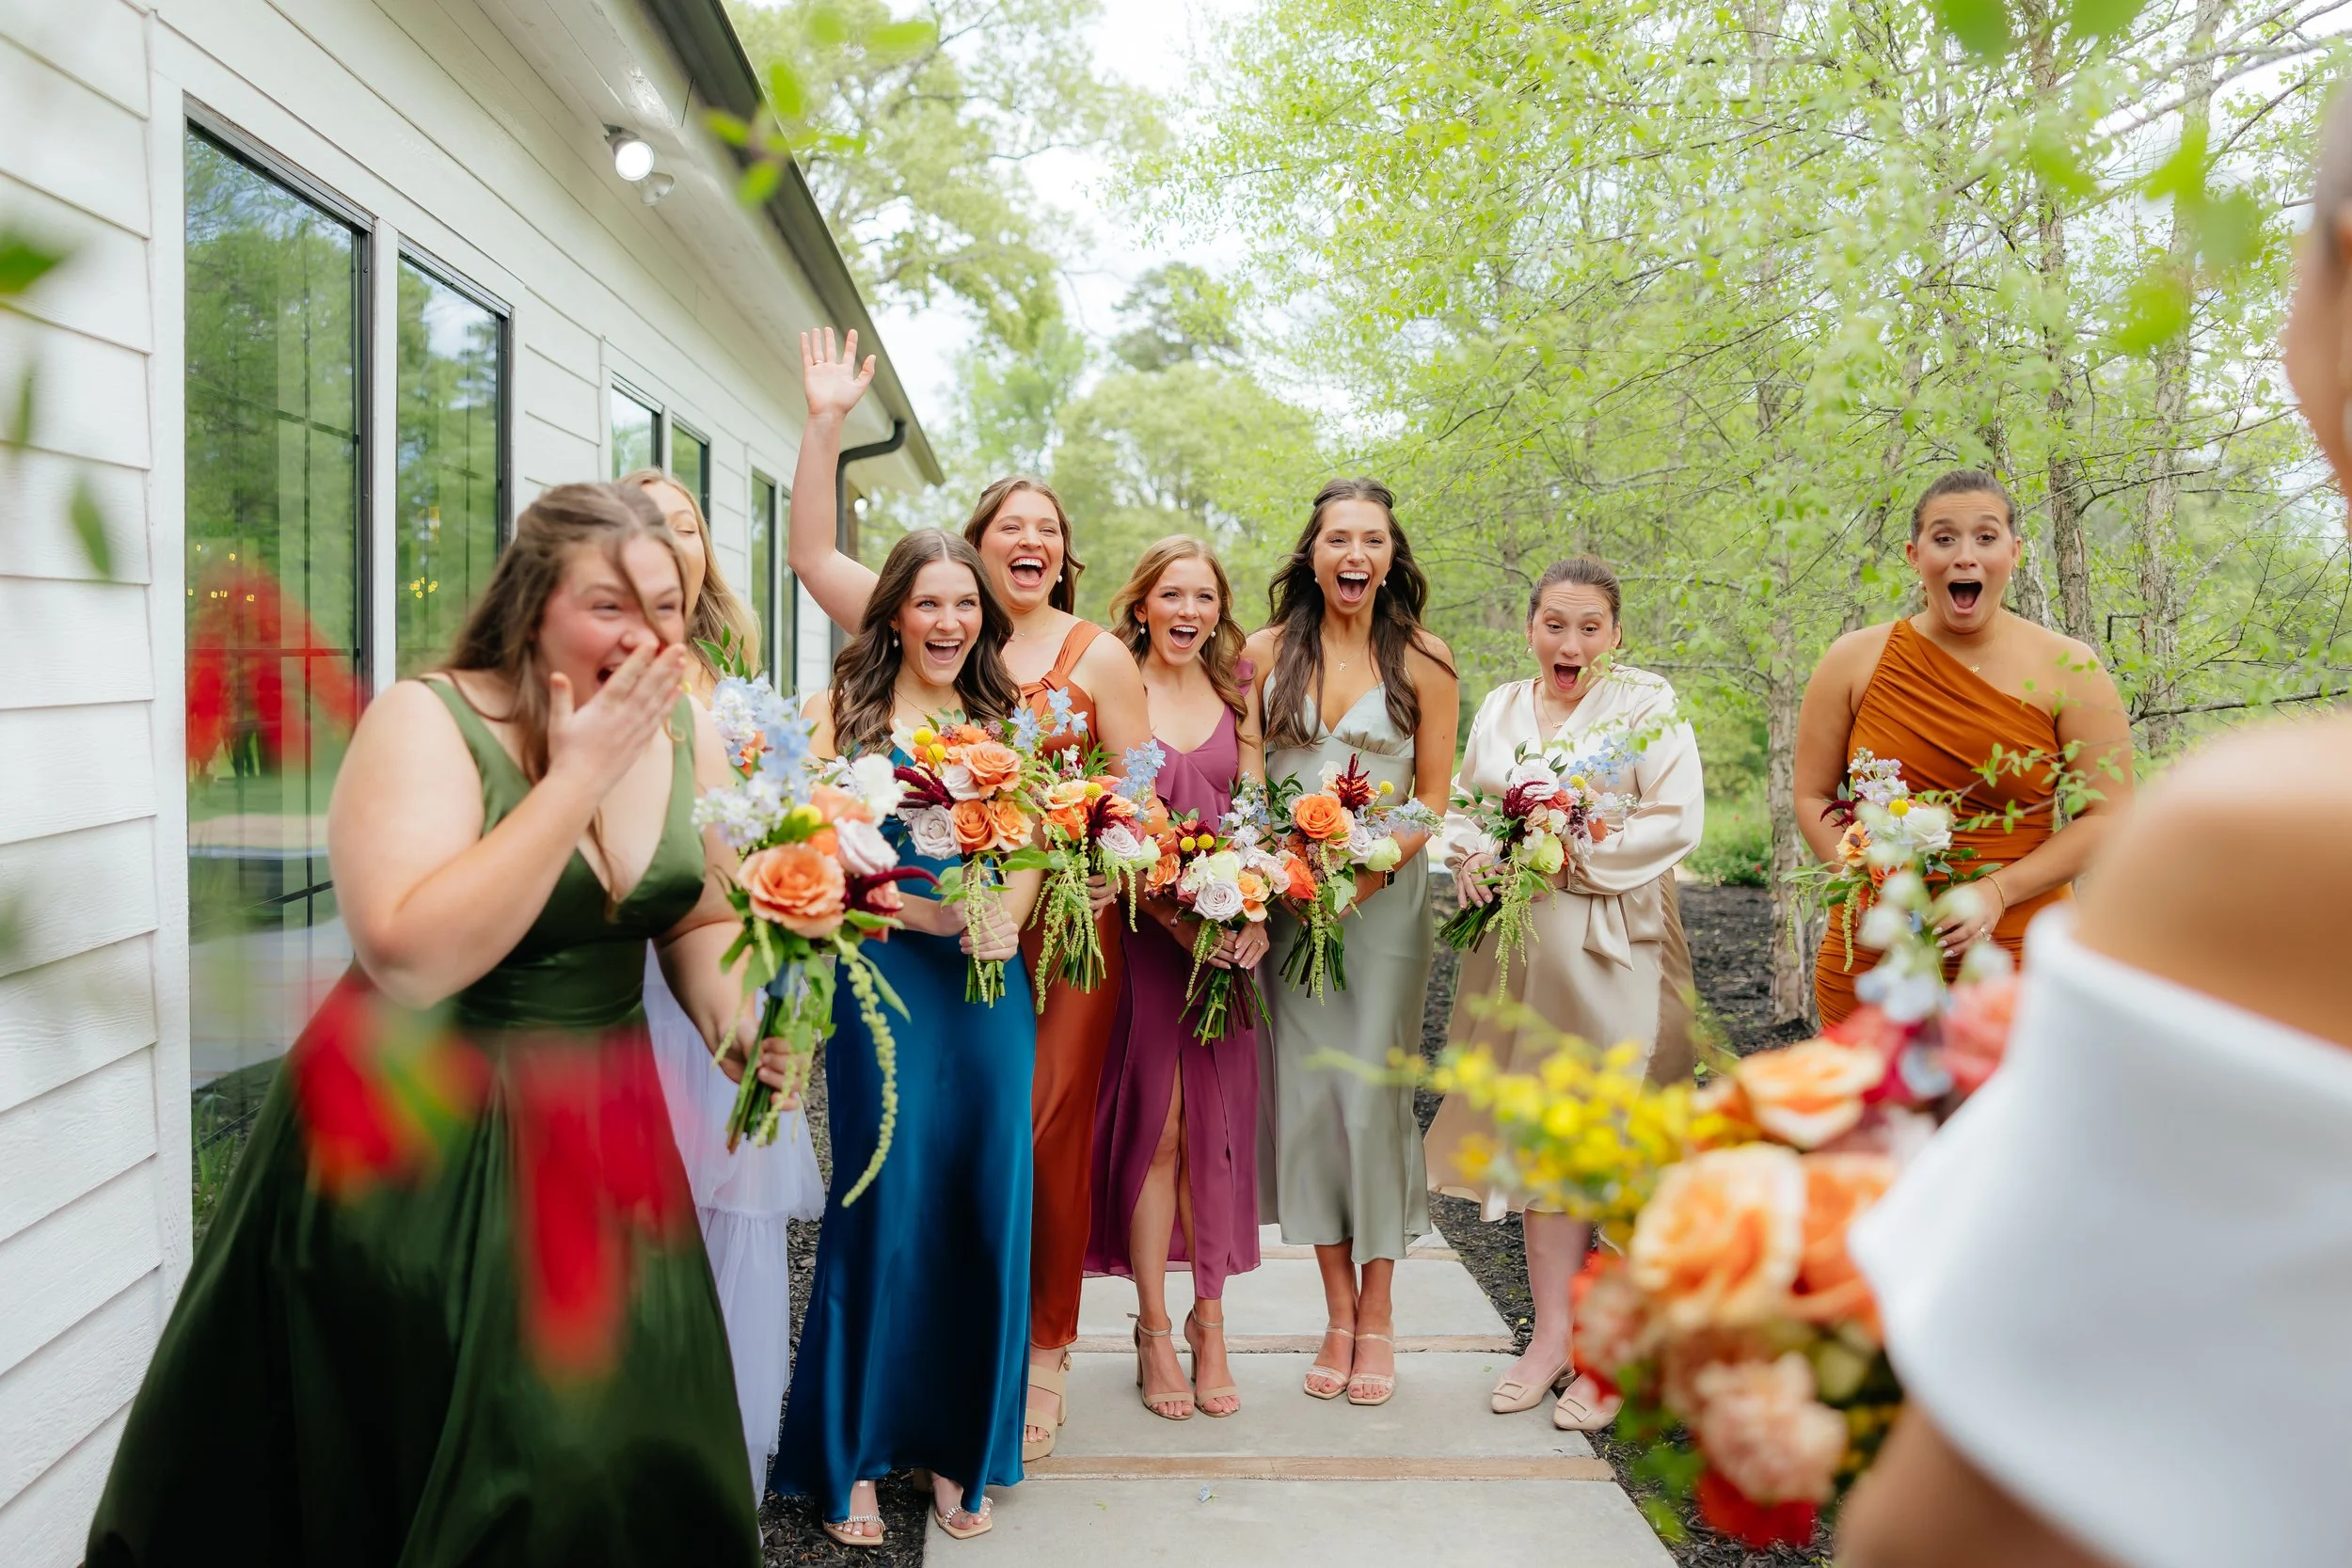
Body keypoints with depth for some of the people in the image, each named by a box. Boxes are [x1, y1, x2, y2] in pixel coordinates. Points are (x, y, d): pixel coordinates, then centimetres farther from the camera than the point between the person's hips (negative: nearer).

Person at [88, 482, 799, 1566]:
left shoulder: (688, 736, 0)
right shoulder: (429, 722, -17)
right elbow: (410, 959, -30)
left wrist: (730, 1017, -7)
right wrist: (578, 776, -28)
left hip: (603, 1129, 5)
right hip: (424, 1146, -5)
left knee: (612, 1455, 10)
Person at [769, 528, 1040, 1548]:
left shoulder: (1000, 723, 15)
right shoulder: (841, 713, 2)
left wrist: (1003, 917, -10)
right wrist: (931, 912, -18)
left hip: (991, 991, 4)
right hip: (882, 981, -4)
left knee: (984, 1212, 6)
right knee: (882, 1209, 1)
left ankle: (960, 1446, 22)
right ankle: (850, 1457, 18)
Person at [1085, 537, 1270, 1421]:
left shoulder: (1237, 700, 13)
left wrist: (1256, 915, -8)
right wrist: (1175, 914, -17)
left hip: (1229, 937, 4)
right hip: (1142, 931, -3)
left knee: (1216, 1127, 5)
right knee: (1154, 1124, -2)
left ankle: (1209, 1325, 17)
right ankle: (1155, 1333, 11)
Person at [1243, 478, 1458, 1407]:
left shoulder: (1422, 660, 0)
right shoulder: (1265, 652, 5)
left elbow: (1433, 797, 1)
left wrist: (1368, 875, -12)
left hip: (1386, 896, -2)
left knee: (1373, 1097, -2)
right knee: (1304, 1096, 2)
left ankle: (1377, 1313, 14)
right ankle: (1338, 1314, 15)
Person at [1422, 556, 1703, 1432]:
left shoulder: (1647, 703, -1)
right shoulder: (1499, 708, 14)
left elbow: (1677, 821, -8)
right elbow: (1460, 806, 18)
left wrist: (1573, 859, -15)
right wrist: (1471, 858, -4)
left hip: (1613, 948, -4)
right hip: (1520, 948, 5)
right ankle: (1552, 1333, 17)